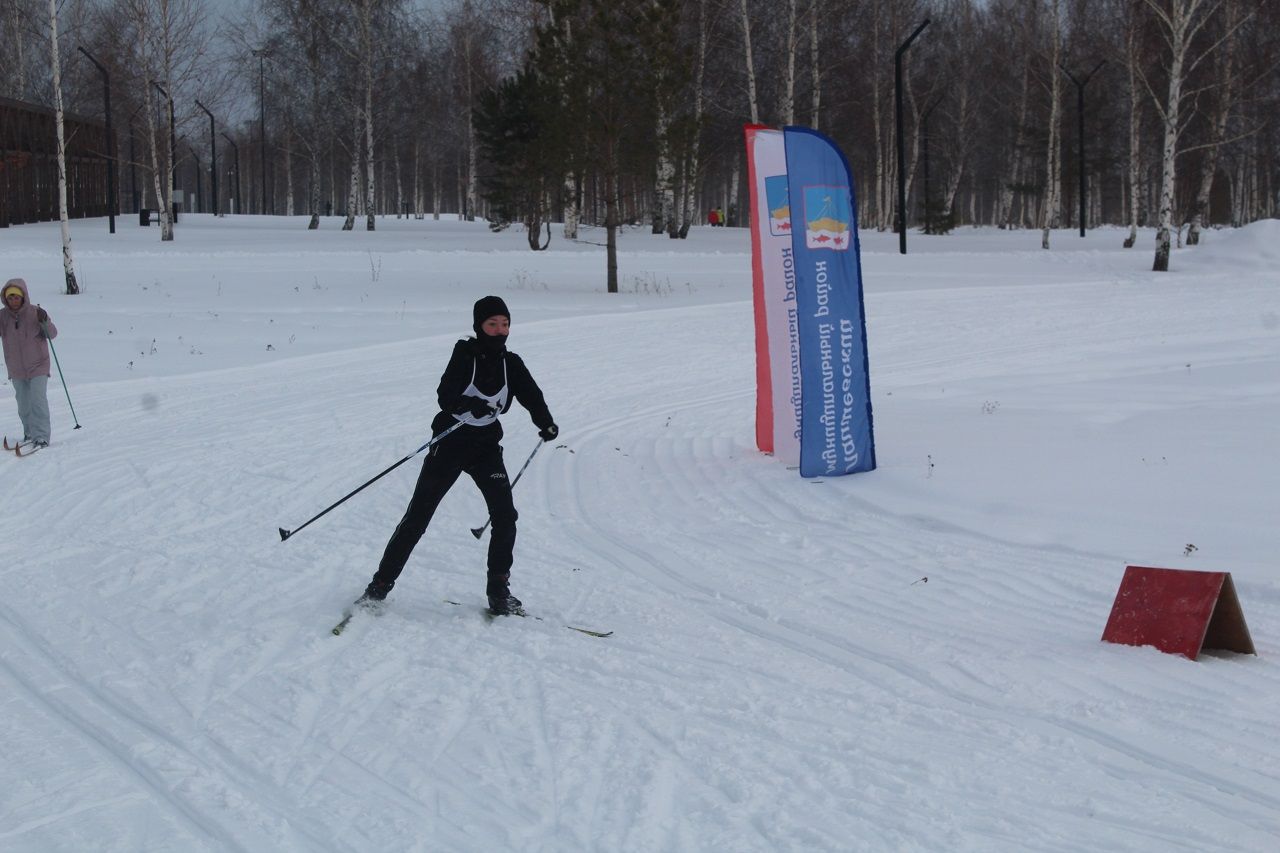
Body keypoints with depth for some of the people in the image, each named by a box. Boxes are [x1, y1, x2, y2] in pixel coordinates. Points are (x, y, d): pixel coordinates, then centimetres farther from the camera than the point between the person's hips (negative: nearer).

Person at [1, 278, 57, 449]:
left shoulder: (35, 313, -12)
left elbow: (52, 335, -10)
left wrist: (44, 321, -29)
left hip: (38, 366, -4)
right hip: (16, 370, 4)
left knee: (38, 401, -15)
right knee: (23, 405, 13)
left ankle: (41, 436, -14)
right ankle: (30, 434, 30)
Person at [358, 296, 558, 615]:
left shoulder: (511, 363, 2)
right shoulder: (465, 354, -12)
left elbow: (531, 395, 1)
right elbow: (445, 394, -24)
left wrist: (546, 422, -17)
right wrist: (470, 404, -44)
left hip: (487, 447, 4)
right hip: (450, 443, -4)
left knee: (505, 516, -8)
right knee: (417, 517, -2)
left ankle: (498, 589, 6)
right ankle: (380, 585, 7)